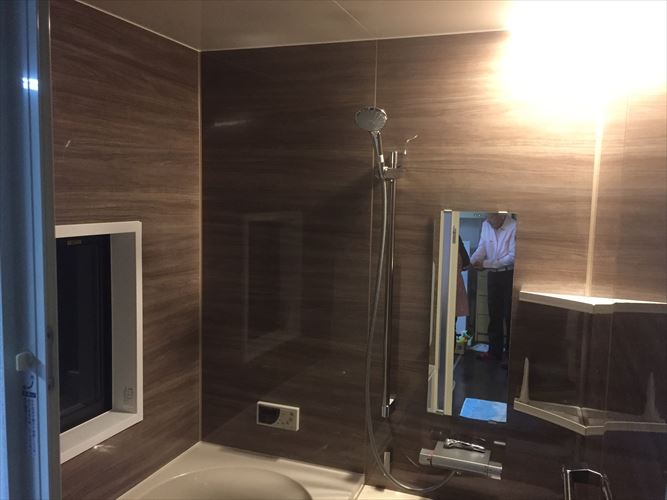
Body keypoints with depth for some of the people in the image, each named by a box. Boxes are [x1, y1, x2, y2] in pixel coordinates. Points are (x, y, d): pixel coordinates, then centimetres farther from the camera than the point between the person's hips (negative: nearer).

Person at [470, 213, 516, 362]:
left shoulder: (514, 227, -15)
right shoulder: (486, 225, 2)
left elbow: (513, 256, -18)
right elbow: (482, 248, 1)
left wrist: (487, 263, -19)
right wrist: (472, 261, -19)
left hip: (509, 275, -5)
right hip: (493, 275, 5)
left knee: (509, 316, 0)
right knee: (494, 315, 10)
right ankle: (495, 351, 20)